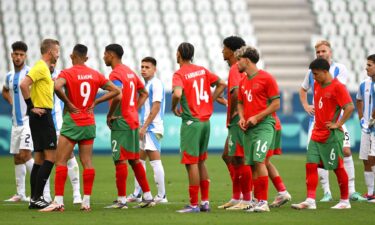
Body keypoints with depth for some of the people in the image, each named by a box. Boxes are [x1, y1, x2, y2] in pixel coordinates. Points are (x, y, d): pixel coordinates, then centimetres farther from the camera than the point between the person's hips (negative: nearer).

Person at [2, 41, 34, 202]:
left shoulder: (30, 72, -10)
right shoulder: (10, 76, 13)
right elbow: (5, 91, 32)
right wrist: (12, 103, 15)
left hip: (29, 120, -8)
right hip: (16, 121, 8)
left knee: (25, 154, -18)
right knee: (16, 157, 9)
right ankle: (20, 193, 16)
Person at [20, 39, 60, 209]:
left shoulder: (44, 68, 17)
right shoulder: (41, 67, -12)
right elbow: (24, 85, -24)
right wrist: (32, 107, -19)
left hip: (41, 117, 10)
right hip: (42, 116, -10)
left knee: (40, 159, 10)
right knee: (50, 157, -10)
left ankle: (35, 199, 11)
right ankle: (37, 198, -12)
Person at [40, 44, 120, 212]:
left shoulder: (67, 73, -8)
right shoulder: (96, 75, 7)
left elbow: (57, 86, -28)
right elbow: (115, 90, 9)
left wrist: (68, 103, -15)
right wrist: (95, 102, 6)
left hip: (72, 121, -5)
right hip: (89, 123, 5)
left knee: (61, 161, -3)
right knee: (87, 162, 6)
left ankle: (58, 201, -10)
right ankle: (86, 201, 5)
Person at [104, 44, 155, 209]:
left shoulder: (116, 74, -14)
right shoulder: (130, 72, 15)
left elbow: (118, 96, -30)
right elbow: (144, 93, 22)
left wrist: (110, 115, -17)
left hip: (121, 122, -9)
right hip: (133, 121, 9)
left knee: (120, 160, -6)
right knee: (135, 160, 14)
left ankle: (121, 200, -4)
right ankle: (147, 197, 16)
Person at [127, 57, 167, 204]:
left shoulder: (156, 84, -11)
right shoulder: (146, 84, 18)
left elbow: (156, 107, -18)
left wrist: (145, 126, -19)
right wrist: (142, 126, 17)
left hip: (153, 128, -10)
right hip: (145, 129, 10)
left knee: (155, 161, -9)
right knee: (139, 160, 12)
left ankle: (161, 196, -6)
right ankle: (136, 194, 17)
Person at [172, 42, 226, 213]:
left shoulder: (179, 74, -11)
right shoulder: (202, 70, 10)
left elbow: (177, 94, -27)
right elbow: (222, 84, 13)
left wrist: (174, 107, -8)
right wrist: (210, 101, 12)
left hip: (191, 121, -7)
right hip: (206, 120, 7)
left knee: (192, 163, -4)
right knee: (201, 162, 16)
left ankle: (193, 204, -3)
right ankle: (205, 202, 17)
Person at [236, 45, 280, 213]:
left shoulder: (266, 78, -6)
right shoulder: (242, 82, 16)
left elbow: (276, 104, -7)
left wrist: (257, 117, -14)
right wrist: (241, 117, 5)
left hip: (264, 125, -7)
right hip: (248, 128, 7)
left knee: (259, 160, -17)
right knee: (251, 164, 4)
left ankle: (263, 202, -15)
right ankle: (258, 201, 9)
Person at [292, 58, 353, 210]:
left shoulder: (337, 87, -13)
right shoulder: (316, 85, 11)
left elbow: (350, 107, -20)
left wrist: (338, 124, -19)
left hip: (332, 135, -8)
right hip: (317, 134, 8)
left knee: (337, 167, 1)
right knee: (310, 165, -2)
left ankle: (345, 201, 13)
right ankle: (310, 201, -3)